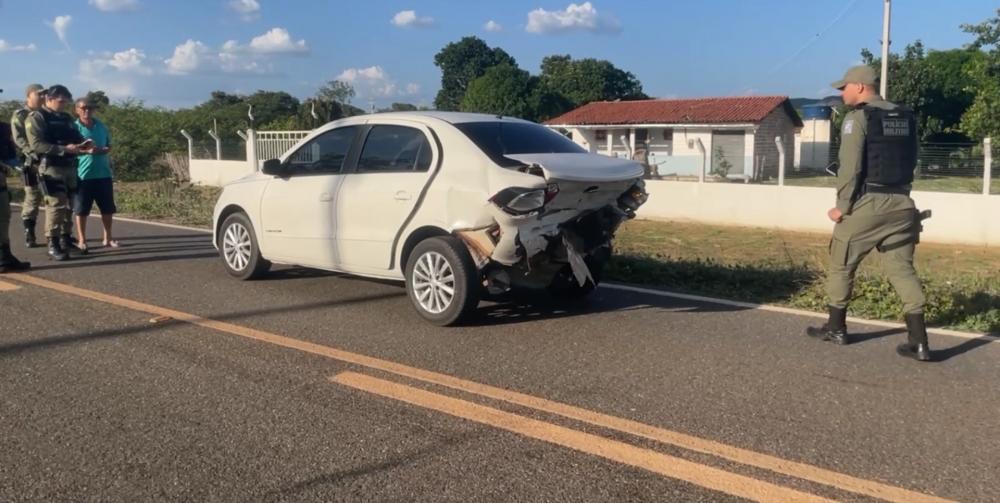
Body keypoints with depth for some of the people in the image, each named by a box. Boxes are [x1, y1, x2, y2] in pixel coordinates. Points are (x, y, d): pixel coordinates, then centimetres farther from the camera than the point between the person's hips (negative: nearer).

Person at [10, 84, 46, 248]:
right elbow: (19, 139, -10)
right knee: (32, 199, -4)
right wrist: (34, 154, -23)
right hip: (32, 163, -5)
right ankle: (29, 236, 3)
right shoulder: (19, 116, 1)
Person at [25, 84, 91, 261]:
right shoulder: (36, 118, -3)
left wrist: (82, 145, -1)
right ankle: (53, 245, -8)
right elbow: (36, 145, -14)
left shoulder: (67, 118, 18)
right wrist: (64, 149, -22)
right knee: (56, 205, -11)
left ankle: (65, 240, 17)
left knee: (69, 205, 9)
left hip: (70, 167, 7)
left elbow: (76, 137, 24)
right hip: (51, 167, -7)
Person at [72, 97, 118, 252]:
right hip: (83, 174, -4)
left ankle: (108, 237, 23)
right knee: (81, 210, 3)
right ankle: (82, 241, 13)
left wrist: (102, 150, -8)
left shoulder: (101, 126, 9)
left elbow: (109, 146, 14)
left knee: (108, 208, 9)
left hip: (103, 173, 4)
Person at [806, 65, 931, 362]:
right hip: (901, 204, 6)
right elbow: (911, 161, 15)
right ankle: (918, 341, 2)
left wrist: (842, 206, -8)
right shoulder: (905, 117, 12)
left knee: (841, 266, 11)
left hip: (867, 204, -6)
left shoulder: (858, 118, -9)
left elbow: (850, 168, -14)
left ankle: (836, 328, 21)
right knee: (902, 269, 7)